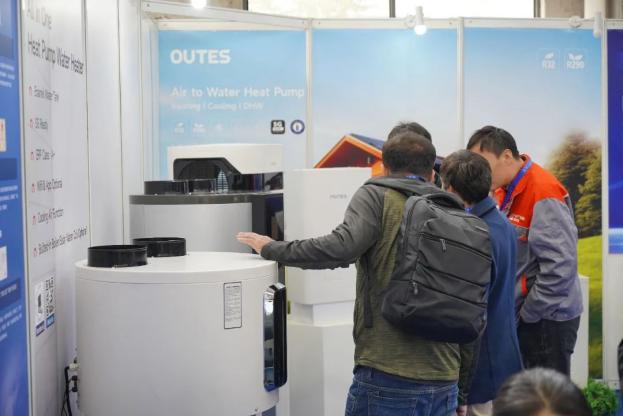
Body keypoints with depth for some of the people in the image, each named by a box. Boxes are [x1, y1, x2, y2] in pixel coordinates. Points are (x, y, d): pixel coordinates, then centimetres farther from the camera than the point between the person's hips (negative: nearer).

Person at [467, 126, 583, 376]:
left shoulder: (544, 194, -20)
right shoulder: (505, 191, 7)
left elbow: (560, 268, -24)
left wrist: (527, 315, -15)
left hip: (546, 319, -8)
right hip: (519, 314, 8)